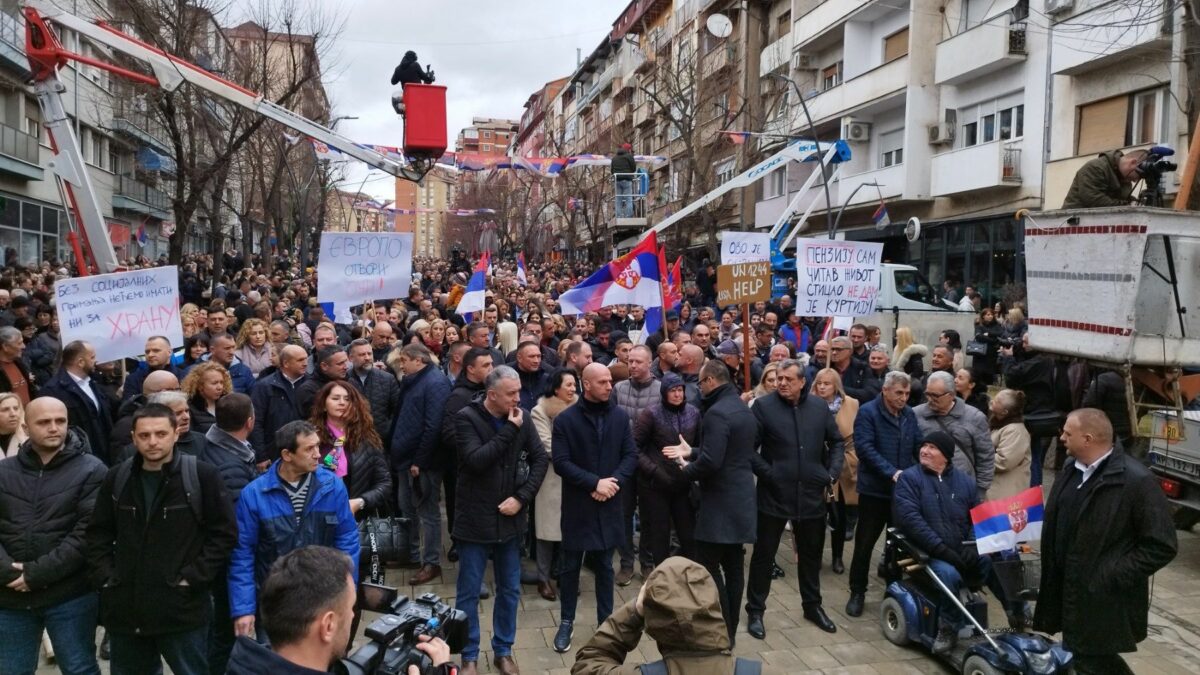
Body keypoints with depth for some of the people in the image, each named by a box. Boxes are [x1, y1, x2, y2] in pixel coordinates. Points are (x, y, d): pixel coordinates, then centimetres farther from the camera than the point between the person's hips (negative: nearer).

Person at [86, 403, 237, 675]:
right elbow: (98, 533, 14)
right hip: (125, 608, 4)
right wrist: (104, 576, 2)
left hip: (182, 609, -4)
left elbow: (224, 533, -7)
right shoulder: (117, 478, 6)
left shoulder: (202, 476, -8)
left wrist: (192, 578, -12)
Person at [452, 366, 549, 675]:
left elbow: (540, 458, 2)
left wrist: (522, 497, -8)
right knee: (468, 592, 7)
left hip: (510, 518, 4)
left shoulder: (520, 418, 0)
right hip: (475, 519, -4)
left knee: (510, 590, 14)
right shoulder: (466, 418, -12)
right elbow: (477, 460, -24)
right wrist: (509, 430, -23)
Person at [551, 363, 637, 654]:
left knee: (604, 566, 14)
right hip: (577, 505, -2)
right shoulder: (566, 419, -8)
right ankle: (566, 621, 24)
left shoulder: (620, 416, 0)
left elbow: (631, 455, 1)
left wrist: (614, 482, -14)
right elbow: (561, 462, -12)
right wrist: (594, 482, -18)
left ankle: (606, 621, 25)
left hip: (609, 504, 2)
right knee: (570, 566, 9)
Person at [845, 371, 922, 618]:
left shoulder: (910, 414, 8)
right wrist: (891, 472, -26)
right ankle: (857, 593, 16)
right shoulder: (868, 412, -10)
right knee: (865, 543, 4)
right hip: (874, 490, -5)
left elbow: (919, 446, 6)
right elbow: (864, 448, -19)